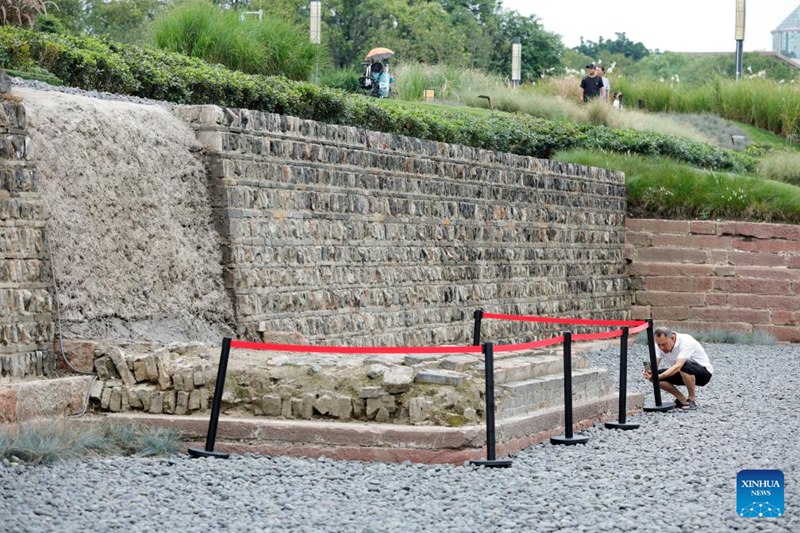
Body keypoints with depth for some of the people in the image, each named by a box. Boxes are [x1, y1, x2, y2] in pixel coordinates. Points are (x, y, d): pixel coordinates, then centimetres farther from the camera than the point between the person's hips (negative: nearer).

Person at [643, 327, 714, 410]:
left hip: (705, 372, -7)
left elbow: (678, 367, -42)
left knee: (685, 366, -39)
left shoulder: (686, 342, -31)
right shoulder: (660, 345, -11)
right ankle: (682, 399, 0)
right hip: (684, 373, 7)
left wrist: (659, 377, -52)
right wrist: (649, 373, -42)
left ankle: (692, 399, -18)